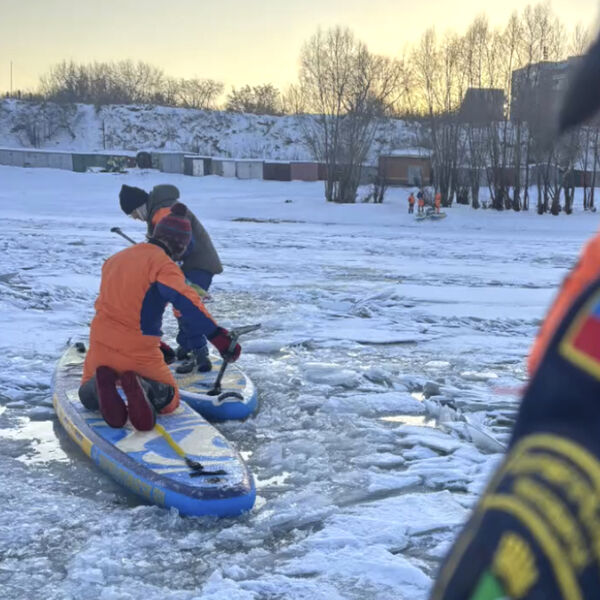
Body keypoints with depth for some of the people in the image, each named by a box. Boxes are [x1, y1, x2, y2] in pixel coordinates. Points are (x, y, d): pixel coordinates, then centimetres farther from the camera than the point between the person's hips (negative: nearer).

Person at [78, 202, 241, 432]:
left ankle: (102, 383, -6)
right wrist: (219, 336, -32)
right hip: (139, 353, -5)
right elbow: (185, 300, -29)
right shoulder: (163, 264, -11)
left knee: (88, 397, 31)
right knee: (169, 401, 20)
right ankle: (143, 387, -15)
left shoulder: (115, 259, 13)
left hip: (101, 346, 5)